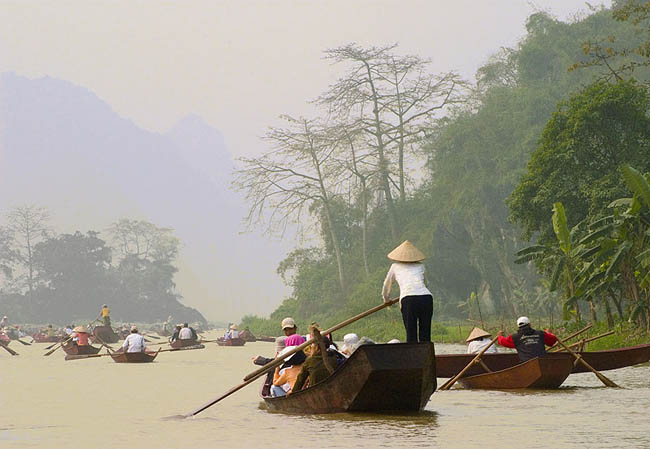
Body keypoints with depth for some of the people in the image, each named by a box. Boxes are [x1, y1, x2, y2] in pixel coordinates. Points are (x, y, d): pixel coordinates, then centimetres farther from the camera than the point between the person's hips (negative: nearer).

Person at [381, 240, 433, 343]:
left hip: (409, 301, -2)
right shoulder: (420, 266, 25)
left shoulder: (395, 266, 21)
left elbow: (387, 285, 35)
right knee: (425, 335, 8)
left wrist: (386, 299, 54)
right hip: (426, 298, 2)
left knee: (411, 335, 1)